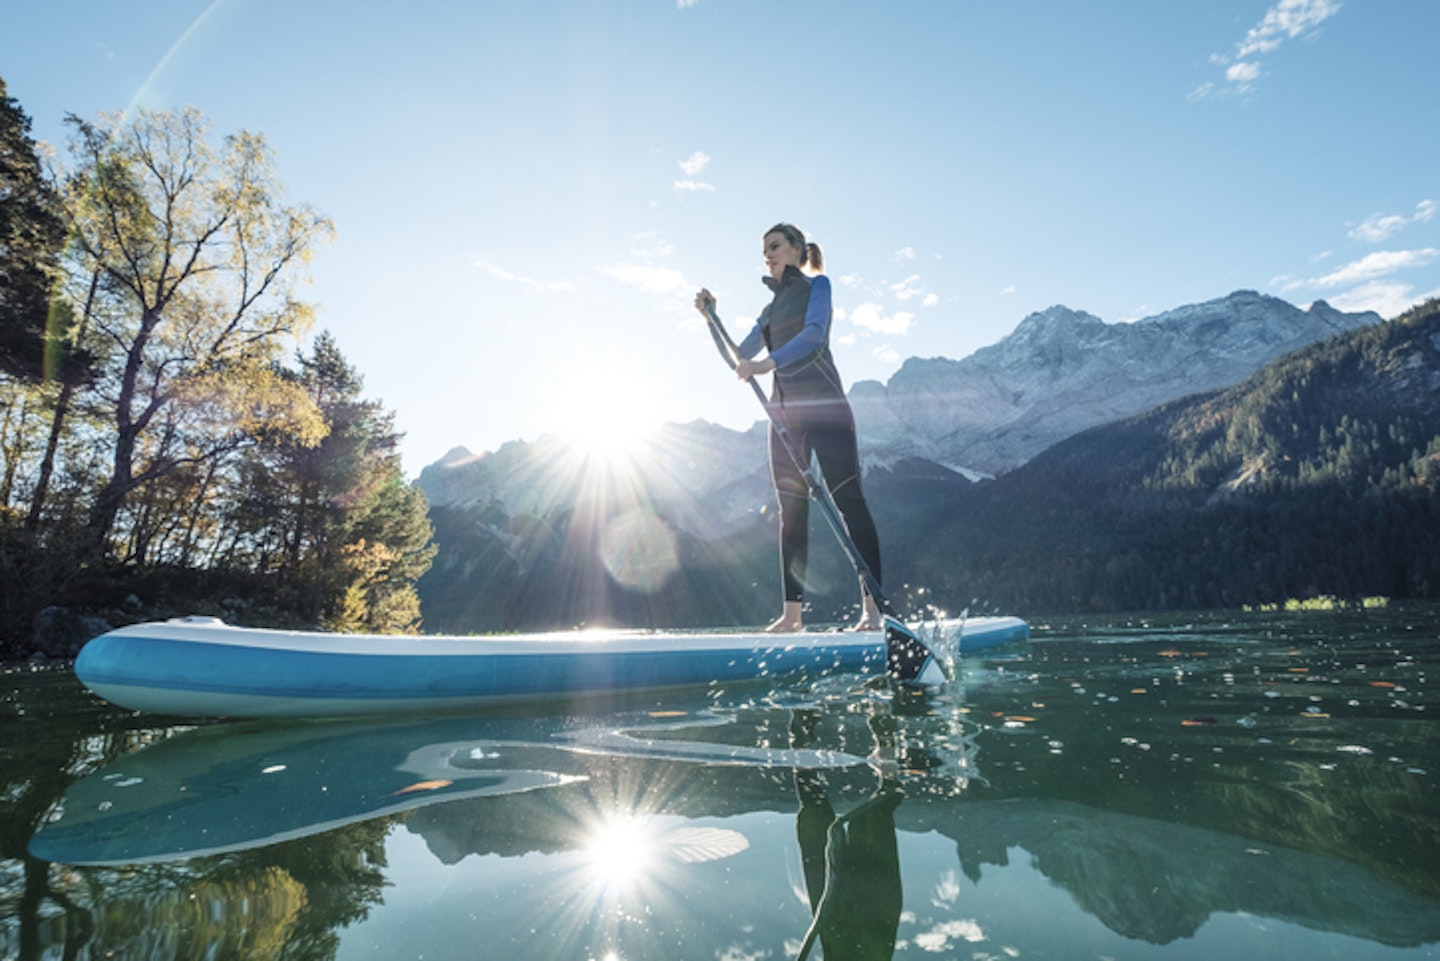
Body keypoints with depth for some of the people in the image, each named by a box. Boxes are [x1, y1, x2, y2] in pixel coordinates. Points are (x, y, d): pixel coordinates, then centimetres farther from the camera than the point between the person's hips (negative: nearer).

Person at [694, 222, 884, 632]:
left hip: (824, 405, -7)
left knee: (848, 501, -10)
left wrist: (768, 362, -32)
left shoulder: (816, 285, 4)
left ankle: (871, 608, -9)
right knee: (791, 512, 3)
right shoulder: (772, 307, 23)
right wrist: (711, 317, 11)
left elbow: (813, 334, -16)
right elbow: (737, 357, 23)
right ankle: (792, 612, 6)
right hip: (784, 411, 7)